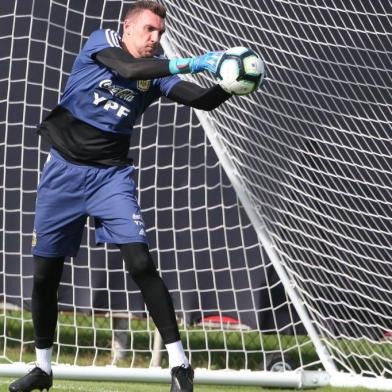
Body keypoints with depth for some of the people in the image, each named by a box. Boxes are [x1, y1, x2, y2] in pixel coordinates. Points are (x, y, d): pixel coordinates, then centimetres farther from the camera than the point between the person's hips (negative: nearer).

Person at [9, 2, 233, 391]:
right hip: (64, 171, -1)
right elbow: (128, 69, -27)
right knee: (45, 273, 5)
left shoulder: (155, 73, 1)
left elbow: (204, 100, -10)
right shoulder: (101, 40, -6)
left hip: (111, 175, 1)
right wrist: (189, 63, -35)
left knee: (141, 263, -17)